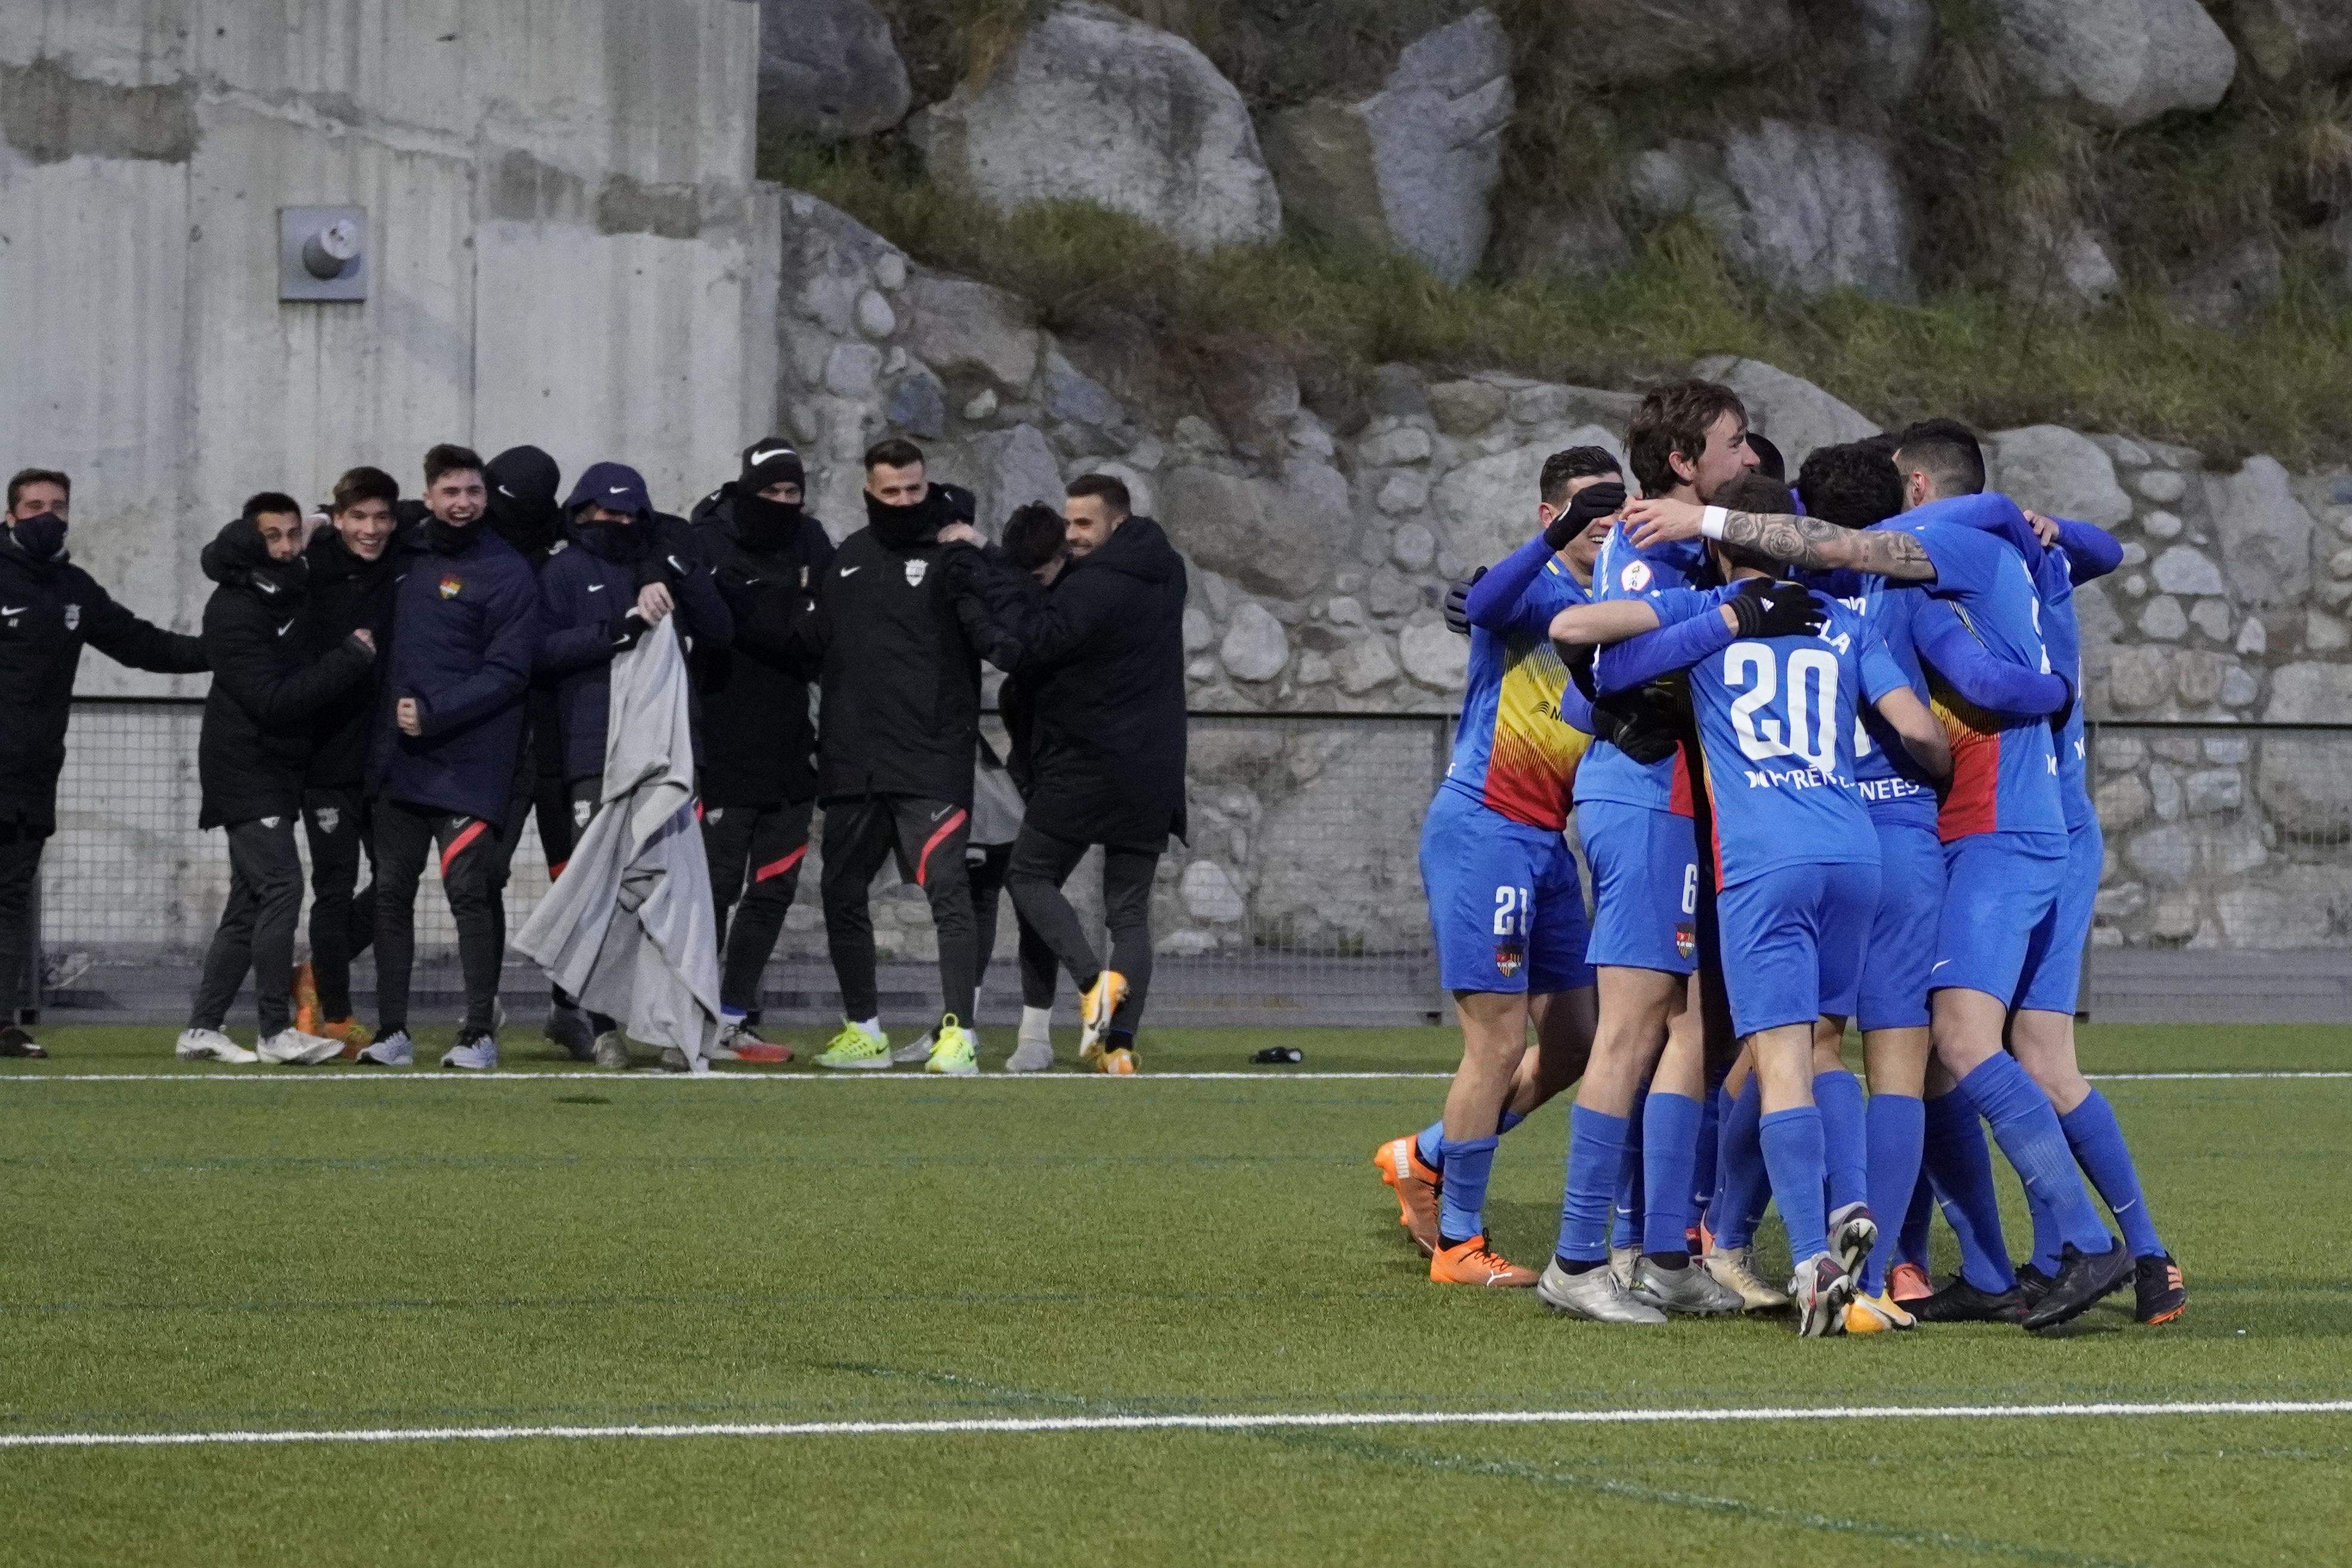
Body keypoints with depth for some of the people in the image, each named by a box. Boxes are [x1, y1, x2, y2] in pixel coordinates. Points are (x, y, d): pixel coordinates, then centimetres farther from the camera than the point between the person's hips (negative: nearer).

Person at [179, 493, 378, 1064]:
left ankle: (202, 1028, 14)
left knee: (250, 902, 9)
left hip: (280, 770, 9)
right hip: (244, 772, -9)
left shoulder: (298, 590, 8)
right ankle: (276, 1032, -16)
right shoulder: (234, 610, -16)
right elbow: (272, 701, -23)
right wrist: (350, 657, -20)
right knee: (280, 886, -17)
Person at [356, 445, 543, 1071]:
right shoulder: (405, 557, 12)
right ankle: (392, 1030, 12)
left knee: (471, 891, -6)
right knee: (390, 891, 6)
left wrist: (434, 713, -18)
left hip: (468, 762, -6)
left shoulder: (506, 573, -5)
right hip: (397, 761, 6)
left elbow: (506, 673, -11)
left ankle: (480, 1031, 0)